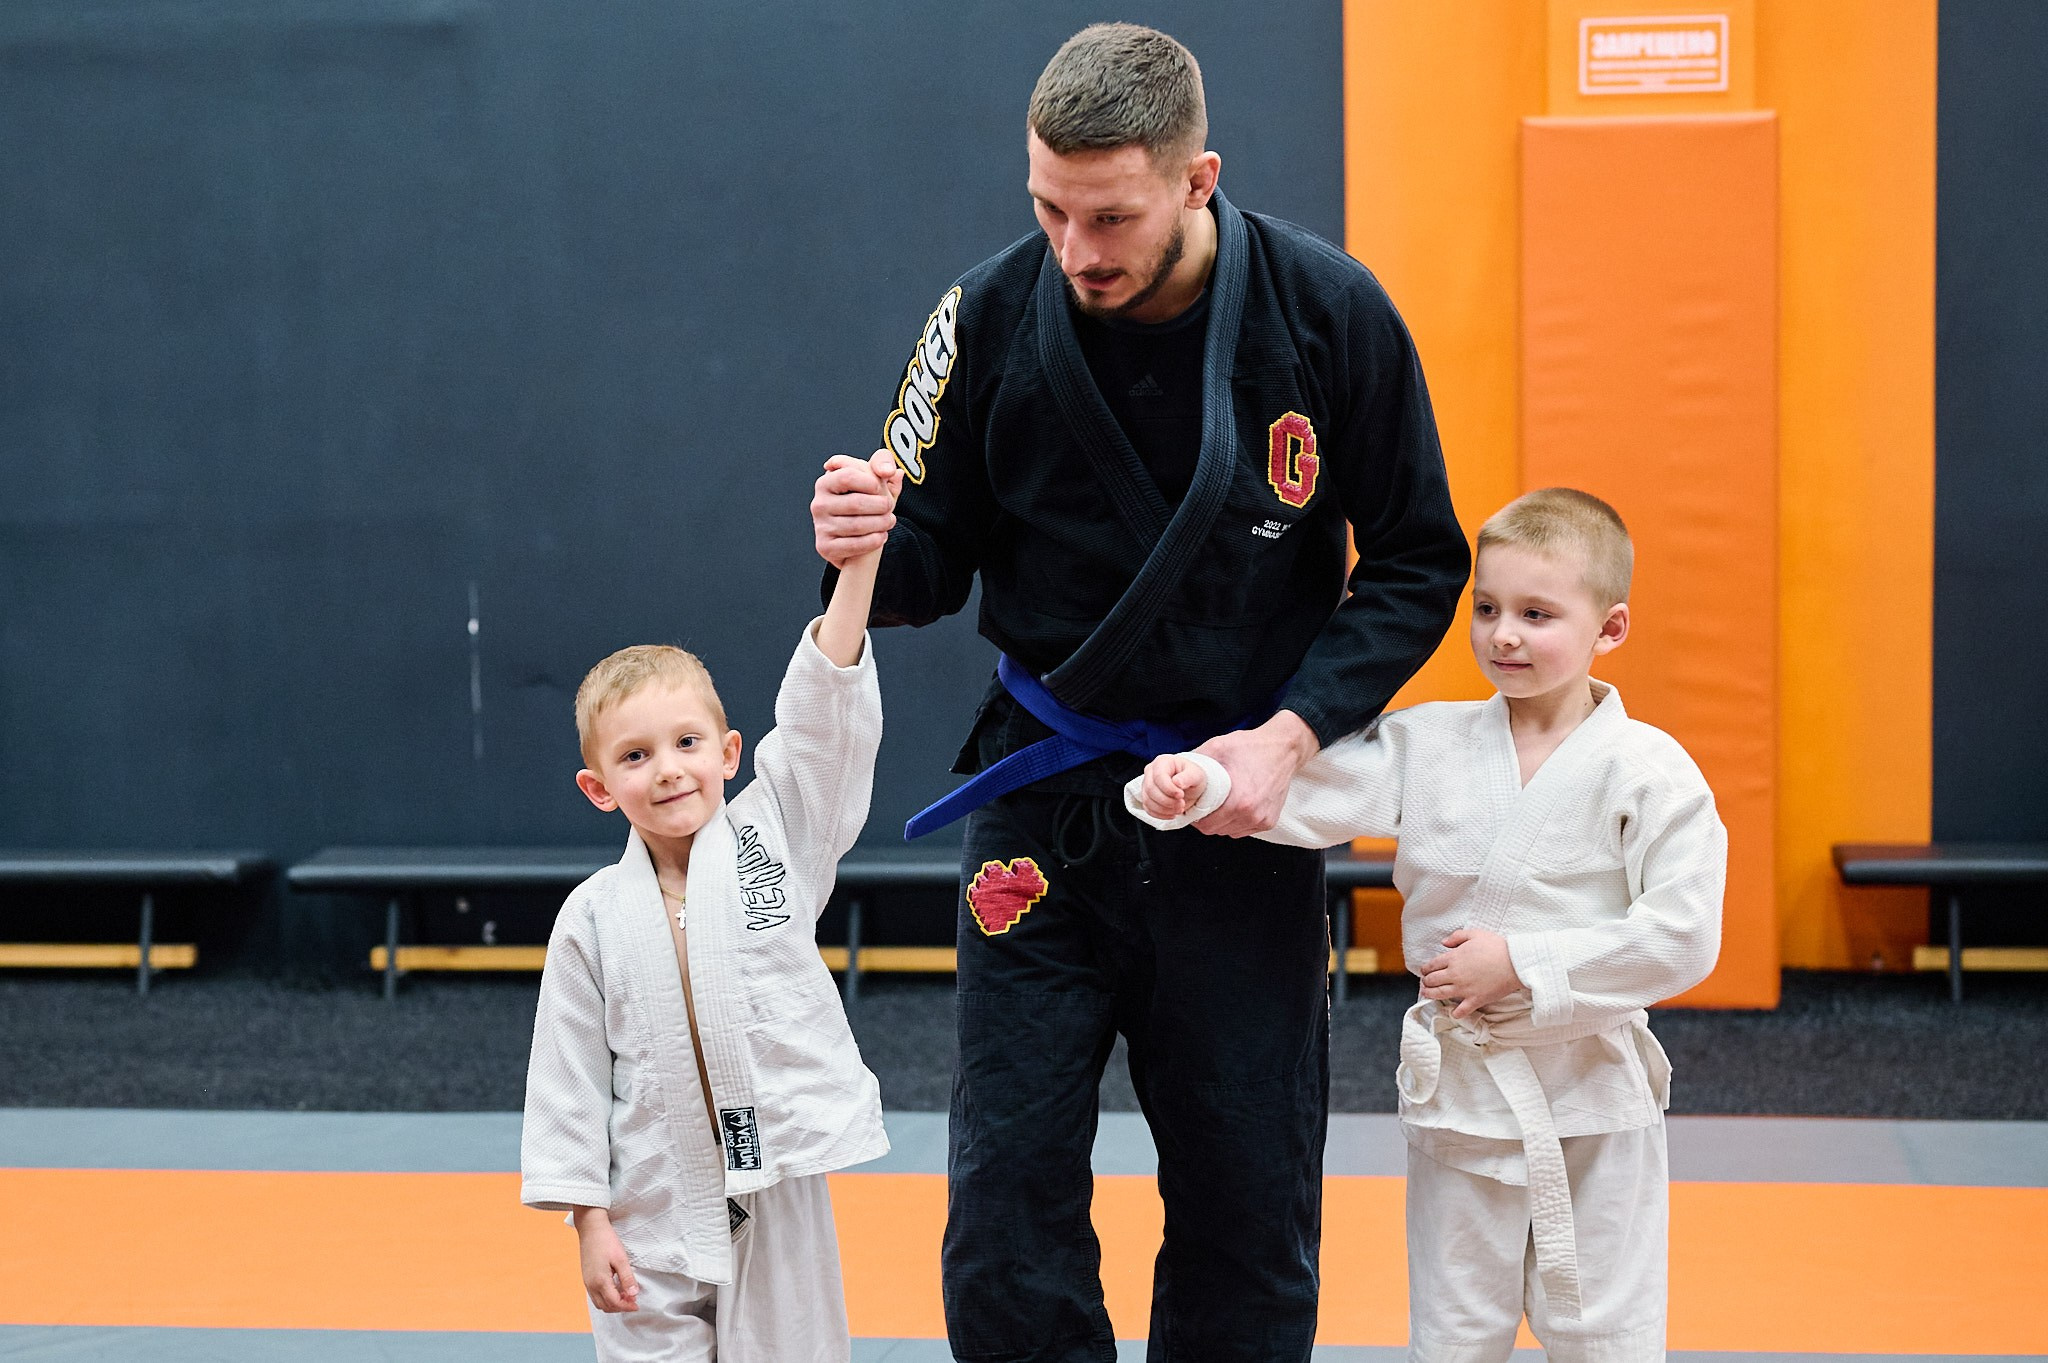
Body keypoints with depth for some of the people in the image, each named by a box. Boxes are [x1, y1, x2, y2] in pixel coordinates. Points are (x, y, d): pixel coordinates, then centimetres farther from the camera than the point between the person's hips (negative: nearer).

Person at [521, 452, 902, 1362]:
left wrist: (860, 555, -28)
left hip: (779, 1193, 0)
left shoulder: (773, 838, -2)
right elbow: (569, 1075, 2)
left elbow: (826, 710, -15)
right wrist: (588, 1220, -2)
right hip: (656, 1217, 0)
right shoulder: (595, 918, -2)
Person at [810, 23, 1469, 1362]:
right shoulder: (994, 316, -9)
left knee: (1250, 1222, 9)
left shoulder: (1330, 312, -11)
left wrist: (1291, 735, -14)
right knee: (1008, 1206, -1)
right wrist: (868, 543, -23)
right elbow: (934, 562, 1)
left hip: (1246, 799, 0)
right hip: (1045, 798, 0)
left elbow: (1419, 563, -3)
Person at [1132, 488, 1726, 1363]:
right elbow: (1309, 791, -9)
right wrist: (1198, 783, -28)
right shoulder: (1428, 746, 0)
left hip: (1593, 1097, -3)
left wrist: (1523, 965, -18)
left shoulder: (1648, 772, -11)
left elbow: (1680, 939, -16)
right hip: (1457, 1086, 3)